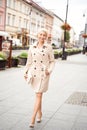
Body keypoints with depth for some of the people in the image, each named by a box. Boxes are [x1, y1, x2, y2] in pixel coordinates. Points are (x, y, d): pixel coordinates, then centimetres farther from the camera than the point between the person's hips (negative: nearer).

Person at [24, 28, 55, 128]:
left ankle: (32, 119, -6)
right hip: (34, 73, 3)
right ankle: (39, 113, 33)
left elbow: (52, 61, 3)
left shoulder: (49, 47, -2)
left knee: (39, 95, -8)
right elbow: (29, 61, 10)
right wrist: (25, 72, 3)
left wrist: (49, 71, -13)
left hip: (44, 74, -3)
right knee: (38, 94, 15)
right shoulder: (32, 47, 4)